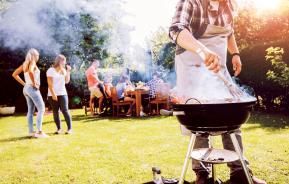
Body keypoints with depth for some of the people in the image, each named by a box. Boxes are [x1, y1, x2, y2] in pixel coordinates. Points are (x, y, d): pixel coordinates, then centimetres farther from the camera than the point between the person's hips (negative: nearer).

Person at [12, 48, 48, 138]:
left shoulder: (25, 64, 14)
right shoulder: (32, 62, -10)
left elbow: (14, 74, 17)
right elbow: (30, 71, -33)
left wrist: (24, 83, 12)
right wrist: (34, 83, -21)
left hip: (26, 88, 9)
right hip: (32, 89, -9)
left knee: (30, 110, 11)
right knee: (41, 109, -8)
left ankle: (31, 131, 15)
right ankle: (39, 131, -12)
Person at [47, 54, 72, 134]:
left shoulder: (63, 70, 11)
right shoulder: (51, 70, -4)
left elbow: (67, 81, 8)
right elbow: (50, 84, -9)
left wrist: (68, 71, 1)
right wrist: (53, 94, -17)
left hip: (62, 94, 3)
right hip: (53, 94, -3)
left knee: (65, 110, -6)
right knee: (55, 112, 3)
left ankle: (69, 128, -5)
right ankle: (59, 128, 11)